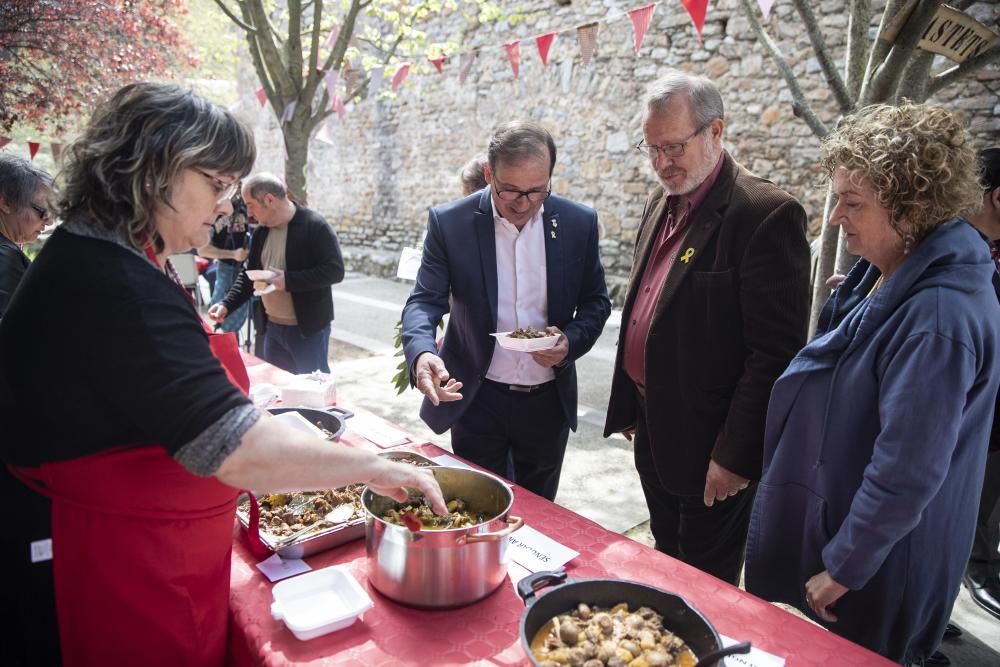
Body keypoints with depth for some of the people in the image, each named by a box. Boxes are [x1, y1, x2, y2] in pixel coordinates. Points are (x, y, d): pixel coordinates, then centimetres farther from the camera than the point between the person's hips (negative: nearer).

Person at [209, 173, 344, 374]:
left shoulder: (314, 225, -14)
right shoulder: (261, 231, 8)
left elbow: (335, 270, -19)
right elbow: (249, 274, 15)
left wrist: (288, 280, -25)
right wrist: (227, 304, 1)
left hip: (308, 329, -7)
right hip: (272, 327, 7)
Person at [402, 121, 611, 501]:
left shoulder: (579, 223, -5)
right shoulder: (449, 223, -11)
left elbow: (595, 301, 4)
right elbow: (424, 301, -11)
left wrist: (572, 340, -17)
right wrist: (422, 353, -32)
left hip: (549, 400, 2)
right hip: (475, 399, -2)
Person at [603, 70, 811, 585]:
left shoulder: (766, 215, -19)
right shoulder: (662, 202, 8)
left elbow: (776, 352, -21)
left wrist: (735, 455, -19)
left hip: (709, 446, -7)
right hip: (653, 431, 8)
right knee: (665, 562, 24)